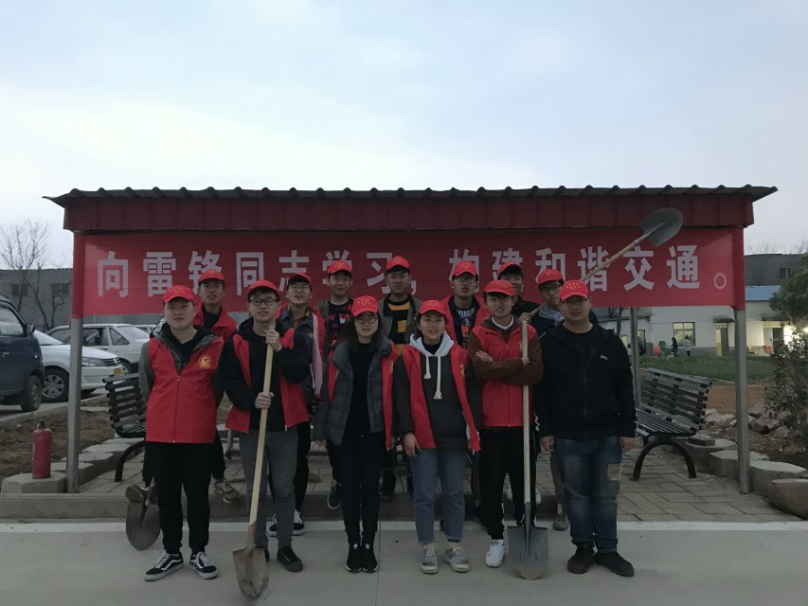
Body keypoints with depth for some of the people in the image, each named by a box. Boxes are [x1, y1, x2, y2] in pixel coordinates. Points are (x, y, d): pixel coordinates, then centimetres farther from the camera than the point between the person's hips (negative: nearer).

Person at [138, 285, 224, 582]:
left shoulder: (215, 346, -6)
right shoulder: (151, 348, 1)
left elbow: (218, 390, 4)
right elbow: (146, 390, 14)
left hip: (199, 436, -2)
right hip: (160, 436, 2)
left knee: (198, 495, 8)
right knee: (167, 496, 13)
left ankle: (199, 552, 25)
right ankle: (171, 552, 28)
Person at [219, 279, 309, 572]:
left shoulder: (293, 338, 0)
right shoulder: (235, 343, 0)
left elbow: (299, 374, -13)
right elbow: (230, 381, -6)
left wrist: (279, 349, -23)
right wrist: (251, 399, -22)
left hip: (285, 424, 0)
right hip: (249, 425, 0)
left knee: (284, 487, 8)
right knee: (255, 490, 10)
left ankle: (285, 546, 22)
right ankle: (259, 546, 25)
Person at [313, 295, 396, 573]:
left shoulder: (387, 352, -4)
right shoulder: (339, 351, 0)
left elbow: (393, 392, -3)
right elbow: (327, 391, 2)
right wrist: (320, 428, 1)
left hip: (374, 430, -1)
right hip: (344, 430, 1)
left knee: (370, 486, 7)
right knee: (350, 486, 9)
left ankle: (369, 545, 21)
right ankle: (353, 545, 22)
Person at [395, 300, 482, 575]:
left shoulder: (460, 356, 5)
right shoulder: (408, 357, 0)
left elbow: (472, 395, 7)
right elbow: (401, 398, -2)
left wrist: (474, 430, 4)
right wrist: (406, 432, -8)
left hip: (454, 436, 2)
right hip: (421, 437, -1)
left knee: (455, 493, 10)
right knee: (424, 494, 5)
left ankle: (454, 546, 24)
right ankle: (428, 549, 19)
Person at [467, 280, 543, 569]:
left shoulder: (528, 333, 5)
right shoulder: (478, 334, 1)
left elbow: (535, 373, -9)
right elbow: (480, 371, -16)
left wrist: (496, 367, -13)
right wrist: (517, 364, -12)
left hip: (521, 420, 1)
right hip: (489, 420, -1)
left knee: (524, 482, 9)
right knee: (491, 483, 7)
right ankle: (497, 539, 22)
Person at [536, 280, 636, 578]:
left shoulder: (610, 342, 5)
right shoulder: (548, 344, -1)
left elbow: (625, 389, 5)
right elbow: (541, 391, -1)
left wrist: (627, 430, 1)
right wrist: (545, 430, -5)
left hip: (607, 435, 1)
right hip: (567, 436, -1)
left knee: (606, 495, 10)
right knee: (576, 494, 9)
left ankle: (607, 549, 24)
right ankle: (583, 548, 23)